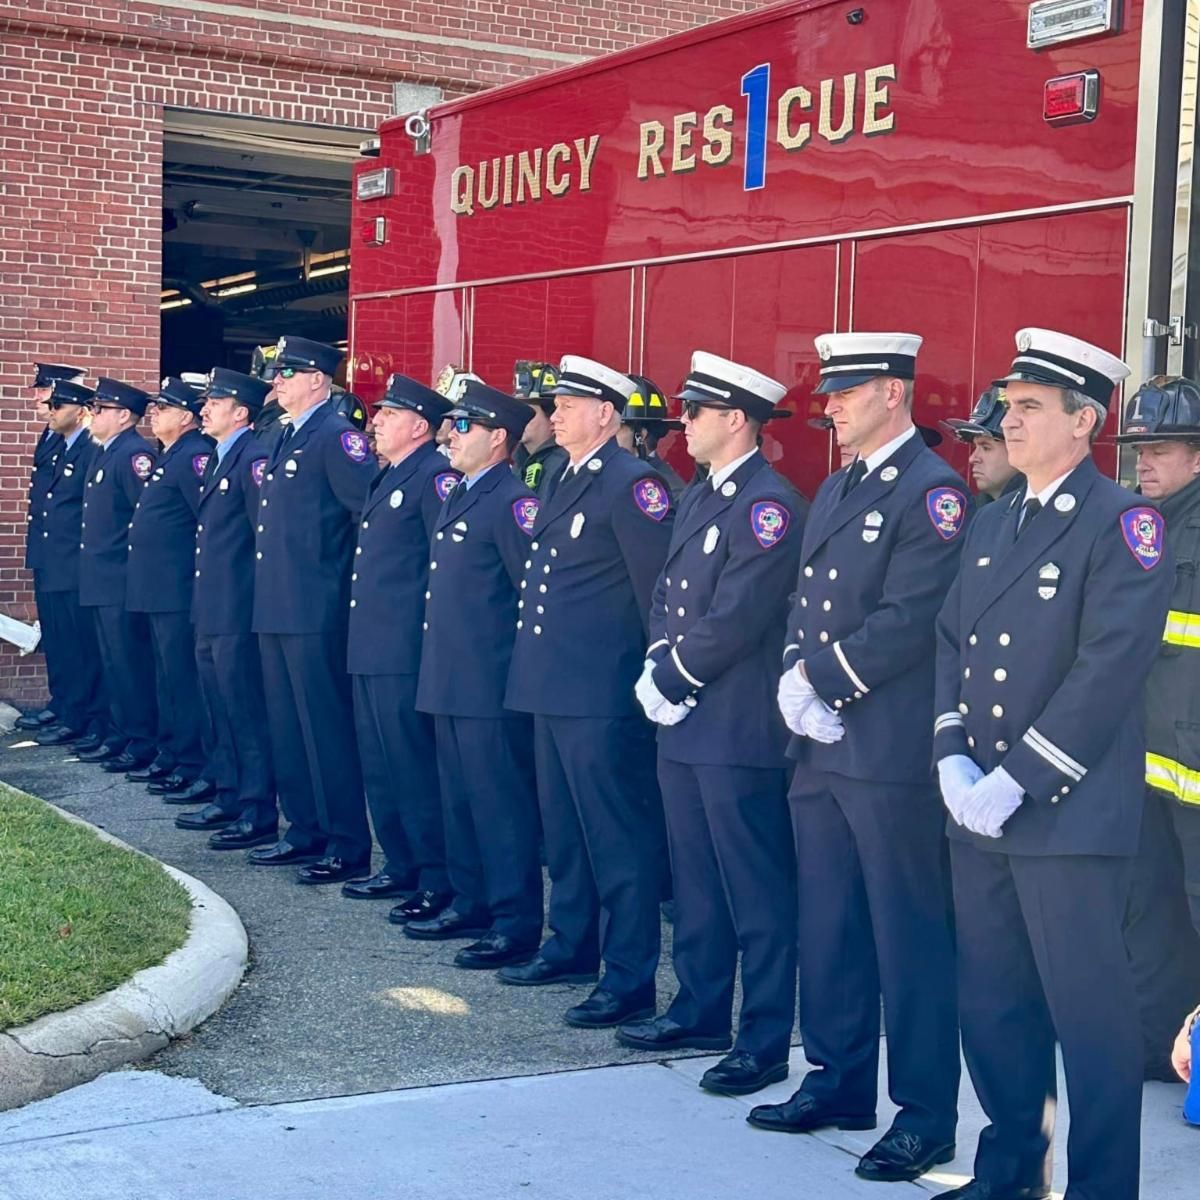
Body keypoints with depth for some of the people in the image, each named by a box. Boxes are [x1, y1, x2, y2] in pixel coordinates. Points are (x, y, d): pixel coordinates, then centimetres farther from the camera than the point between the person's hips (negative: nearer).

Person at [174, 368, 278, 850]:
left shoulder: (254, 457, -14)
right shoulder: (217, 458, 16)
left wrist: (259, 596, -16)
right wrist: (203, 600, 17)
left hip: (238, 613, -10)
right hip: (210, 610, 10)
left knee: (246, 712, -5)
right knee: (219, 711, 16)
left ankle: (259, 814, 1)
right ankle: (228, 798, 26)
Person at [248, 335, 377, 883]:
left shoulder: (335, 436, -12)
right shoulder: (286, 440, 17)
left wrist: (355, 573, -13)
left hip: (315, 611, -10)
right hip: (275, 607, 10)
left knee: (326, 726, -5)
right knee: (286, 727, 14)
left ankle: (348, 847, 1)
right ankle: (305, 832, 23)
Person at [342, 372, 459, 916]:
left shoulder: (434, 475, -11)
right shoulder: (385, 477, 18)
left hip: (405, 650, -10)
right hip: (369, 647, 10)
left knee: (414, 766, -6)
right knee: (379, 764, 15)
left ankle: (438, 881, 1)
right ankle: (400, 865, 25)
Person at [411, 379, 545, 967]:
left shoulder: (513, 502, -13)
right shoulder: (457, 498, 16)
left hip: (491, 686, -10)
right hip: (449, 680, 10)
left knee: (501, 803, -4)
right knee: (459, 799, 16)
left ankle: (516, 925, 2)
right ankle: (470, 905, 27)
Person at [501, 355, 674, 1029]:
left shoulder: (631, 484, -13)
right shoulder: (566, 481, 16)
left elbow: (660, 587, -16)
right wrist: (538, 665, 19)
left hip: (603, 695, -10)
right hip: (555, 688, 10)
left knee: (617, 836, -4)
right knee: (564, 827, 19)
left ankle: (631, 980, 2)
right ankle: (573, 946, 33)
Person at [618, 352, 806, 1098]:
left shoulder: (769, 505, -14)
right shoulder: (701, 499, 16)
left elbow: (735, 618, -20)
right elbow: (668, 596, 18)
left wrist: (671, 678, -10)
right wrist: (658, 670, 1)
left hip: (739, 729, -10)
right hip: (685, 726, 10)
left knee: (756, 892, -2)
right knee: (696, 881, 17)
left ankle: (766, 1041, 5)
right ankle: (702, 1012, 29)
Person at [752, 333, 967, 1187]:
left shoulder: (934, 492, -11)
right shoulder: (836, 491, 17)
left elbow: (906, 622, -19)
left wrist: (822, 682, -13)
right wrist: (795, 681, -1)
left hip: (892, 754, -9)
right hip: (821, 746, 9)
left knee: (909, 934, -1)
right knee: (827, 925, 15)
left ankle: (926, 1115, 9)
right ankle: (839, 1083, 28)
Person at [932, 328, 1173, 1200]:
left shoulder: (1124, 525, -9)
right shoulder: (992, 524, 15)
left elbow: (1108, 670, -17)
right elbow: (951, 643, 13)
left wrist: (1015, 783, -18)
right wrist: (952, 758, -2)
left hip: (1070, 816, -7)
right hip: (980, 813, 7)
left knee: (1090, 1015, -1)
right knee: (991, 1002, 15)